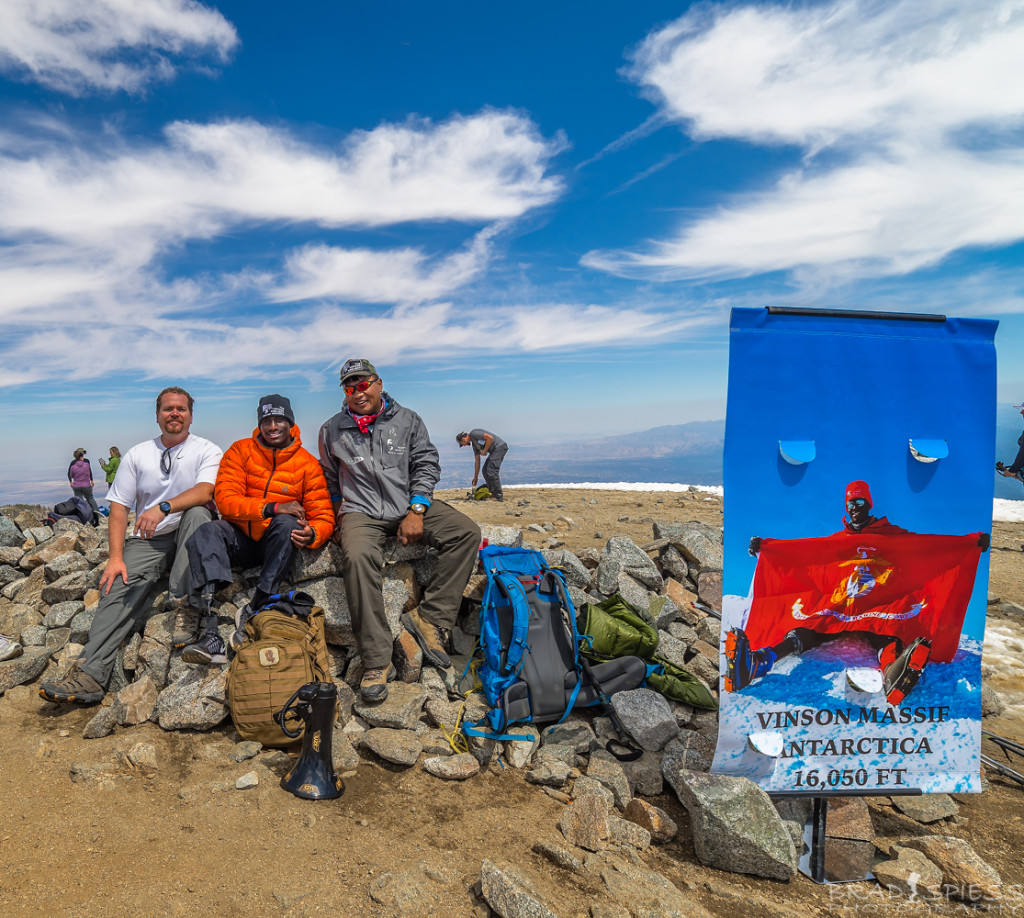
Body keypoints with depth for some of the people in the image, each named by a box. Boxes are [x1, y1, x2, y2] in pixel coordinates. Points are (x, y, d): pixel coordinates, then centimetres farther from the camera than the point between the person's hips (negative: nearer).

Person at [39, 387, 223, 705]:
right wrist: (115, 557, -7)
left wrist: (164, 507, -35)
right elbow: (119, 507, 6)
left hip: (189, 535, -2)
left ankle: (184, 603, -37)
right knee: (119, 587, -23)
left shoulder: (207, 450, 2)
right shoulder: (137, 455, 11)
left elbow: (204, 491, -18)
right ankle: (89, 674, -33)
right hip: (147, 539, 2)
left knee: (196, 512, -35)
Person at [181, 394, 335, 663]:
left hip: (276, 544, -1)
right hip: (240, 539, 1)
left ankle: (253, 611, -31)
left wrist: (312, 534, -27)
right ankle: (210, 634, -41)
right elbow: (225, 500, -10)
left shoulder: (307, 464, -1)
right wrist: (271, 507, -23)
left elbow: (324, 517, -2)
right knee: (206, 532, -28)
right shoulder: (240, 450, 2)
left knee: (287, 523, -33)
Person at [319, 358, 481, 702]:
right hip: (362, 513, -2)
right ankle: (377, 661, -30)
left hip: (410, 505, 2)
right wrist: (338, 514, 13)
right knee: (358, 557, -35)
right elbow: (329, 479, 23)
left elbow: (426, 465, 3)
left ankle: (428, 618, -20)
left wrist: (416, 511, -9)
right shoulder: (332, 430, 11)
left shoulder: (407, 420, 9)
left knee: (467, 532, -22)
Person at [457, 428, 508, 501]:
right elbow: (477, 461, 22)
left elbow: (490, 438, -20)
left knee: (491, 471, -13)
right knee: (485, 471, 12)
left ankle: (499, 496, -10)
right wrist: (475, 477, 24)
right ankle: (493, 493, 16)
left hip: (500, 446, -10)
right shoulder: (474, 444, 19)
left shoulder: (473, 433, -9)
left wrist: (485, 451, -10)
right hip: (494, 450, 10)